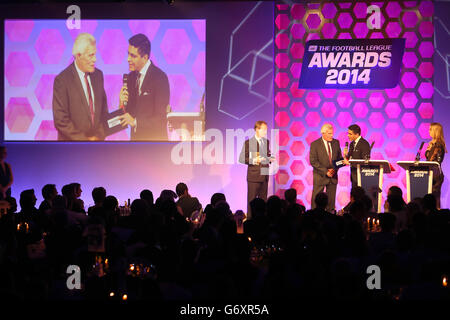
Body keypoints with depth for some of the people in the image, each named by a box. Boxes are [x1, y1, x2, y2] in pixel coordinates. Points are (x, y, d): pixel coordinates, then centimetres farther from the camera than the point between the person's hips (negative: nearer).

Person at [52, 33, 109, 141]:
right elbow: (60, 120, -15)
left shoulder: (98, 75, 5)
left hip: (97, 139, 5)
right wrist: (85, 139, -14)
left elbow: (103, 108, 11)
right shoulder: (62, 80, -13)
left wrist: (100, 135, -3)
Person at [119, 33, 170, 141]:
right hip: (136, 137, 6)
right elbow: (131, 111, 9)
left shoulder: (159, 77, -15)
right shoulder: (131, 76, 6)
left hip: (154, 139, -6)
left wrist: (136, 122, -19)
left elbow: (160, 118, -15)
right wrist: (123, 103, -10)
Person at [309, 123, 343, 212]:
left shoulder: (336, 142, 6)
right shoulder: (315, 144, -8)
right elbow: (313, 161, -12)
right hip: (320, 176, -4)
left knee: (331, 199, 6)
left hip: (333, 175, 4)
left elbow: (340, 158, 10)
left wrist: (335, 169, -8)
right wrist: (325, 171, -18)